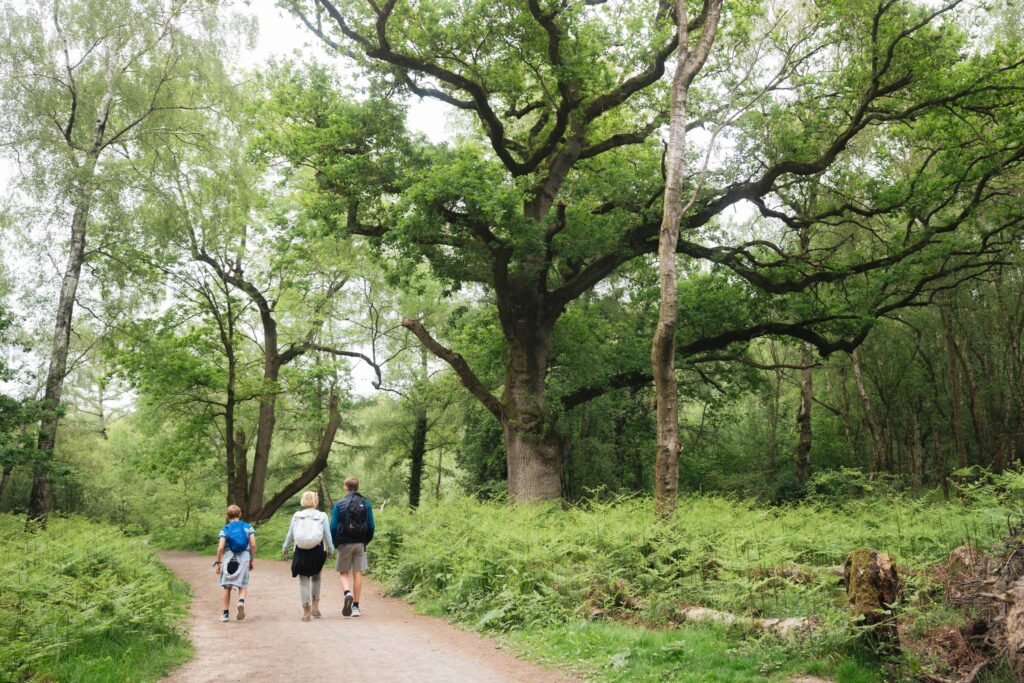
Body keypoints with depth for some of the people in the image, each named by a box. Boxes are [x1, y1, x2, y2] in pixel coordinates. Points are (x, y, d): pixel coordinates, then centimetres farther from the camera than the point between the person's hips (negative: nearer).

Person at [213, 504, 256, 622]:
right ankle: (241, 602, -22)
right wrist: (252, 560, 8)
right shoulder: (248, 527, 6)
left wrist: (218, 563, 2)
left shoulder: (225, 529, 4)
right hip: (244, 557, 0)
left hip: (229, 557, 0)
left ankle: (225, 613, 14)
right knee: (243, 586, 7)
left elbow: (221, 547, -6)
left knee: (227, 587, 12)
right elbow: (253, 545, -1)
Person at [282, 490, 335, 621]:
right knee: (316, 578, 21)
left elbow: (290, 534, 5)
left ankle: (306, 612, 6)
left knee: (303, 581, 7)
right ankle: (315, 606, 17)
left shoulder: (297, 516, 0)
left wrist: (285, 548, 20)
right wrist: (330, 550, 13)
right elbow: (327, 535, -1)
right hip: (317, 552, 0)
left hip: (301, 552, 0)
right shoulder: (322, 516, -3)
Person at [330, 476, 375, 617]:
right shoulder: (366, 504, 2)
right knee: (357, 574, 6)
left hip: (344, 544, -2)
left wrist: (335, 544, 6)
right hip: (360, 544, 2)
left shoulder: (339, 505, -4)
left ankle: (348, 593, -18)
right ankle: (356, 606, 8)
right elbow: (371, 526, 3)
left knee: (343, 573, 10)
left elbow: (333, 527, -6)